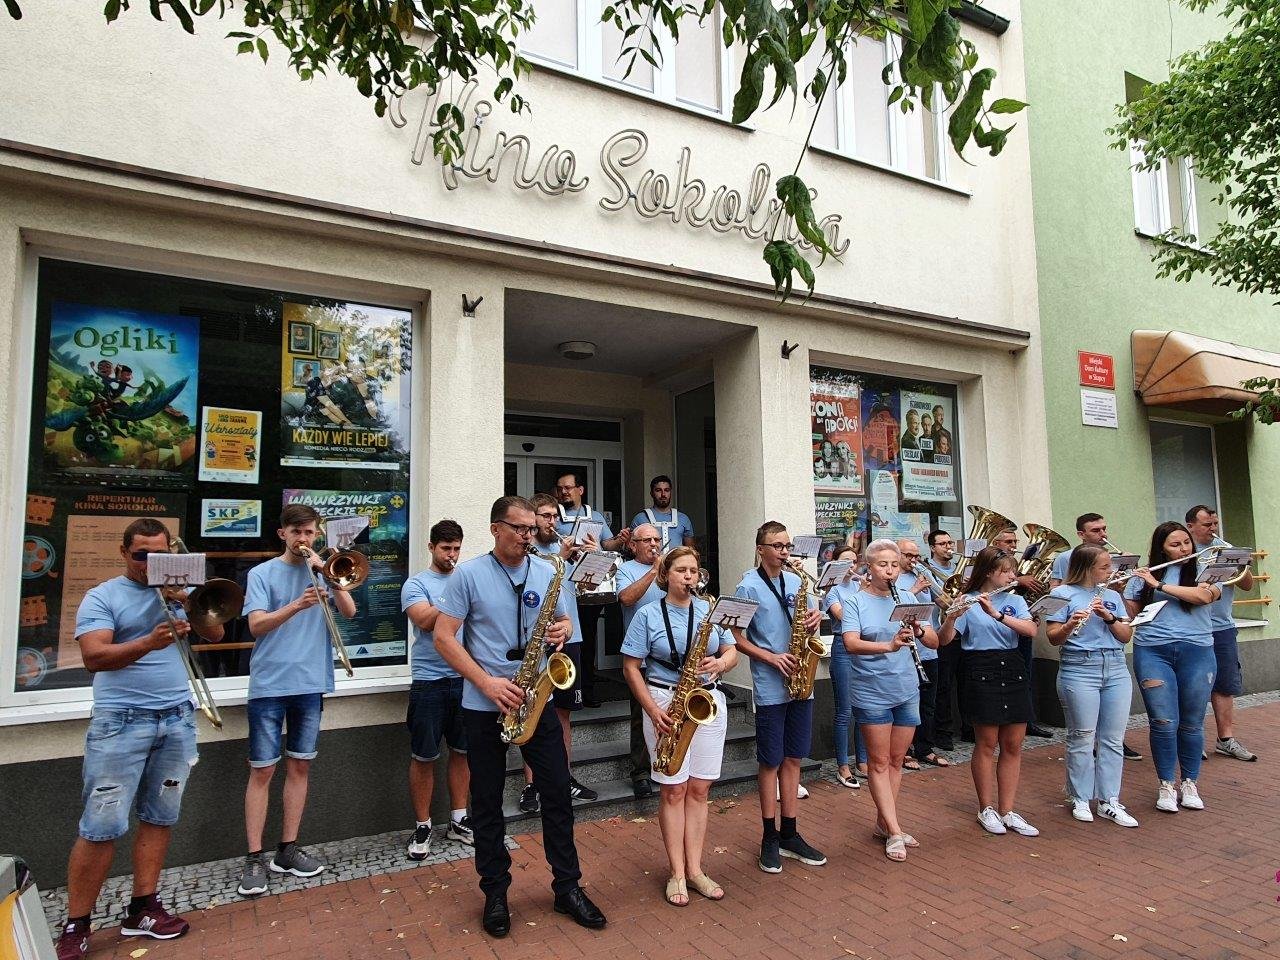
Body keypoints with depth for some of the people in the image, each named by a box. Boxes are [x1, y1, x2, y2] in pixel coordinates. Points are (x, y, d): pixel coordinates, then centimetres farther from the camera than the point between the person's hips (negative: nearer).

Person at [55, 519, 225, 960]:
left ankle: (142, 909, 20)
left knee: (159, 818, 9)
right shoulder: (102, 597, -2)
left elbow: (215, 634, 4)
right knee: (102, 827, -2)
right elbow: (93, 657, -15)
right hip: (121, 722, -4)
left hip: (177, 718, 4)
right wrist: (148, 643, -31)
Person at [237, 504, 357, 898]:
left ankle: (288, 850, 21)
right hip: (269, 684, -3)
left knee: (299, 766, 10)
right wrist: (297, 605, -28)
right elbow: (256, 625, -12)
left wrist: (327, 573, -14)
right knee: (262, 770, 0)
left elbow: (349, 611, -4)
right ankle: (255, 858, 10)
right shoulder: (262, 573, -1)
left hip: (311, 683, 3)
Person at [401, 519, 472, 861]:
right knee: (424, 756, 5)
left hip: (467, 678, 4)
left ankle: (458, 820, 26)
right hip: (429, 681, -4)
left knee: (461, 752, 13)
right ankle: (423, 827, 19)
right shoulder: (416, 584, -2)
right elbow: (424, 620, -17)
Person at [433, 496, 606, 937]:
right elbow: (444, 637, -9)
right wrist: (487, 683, -17)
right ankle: (495, 892, 25)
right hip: (484, 706, -2)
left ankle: (568, 887, 21)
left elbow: (563, 620, 14)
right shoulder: (468, 575, -7)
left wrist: (563, 629, -12)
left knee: (558, 792, 5)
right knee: (487, 801, 9)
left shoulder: (548, 573, 3)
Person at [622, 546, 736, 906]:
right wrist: (653, 711, -12)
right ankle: (677, 873, 12)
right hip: (665, 704, -3)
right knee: (674, 789, 1)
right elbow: (631, 667, -4)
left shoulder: (710, 610, 7)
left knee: (699, 788, 7)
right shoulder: (648, 615, -4)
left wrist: (720, 663, -15)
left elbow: (732, 652, 9)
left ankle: (694, 868, 18)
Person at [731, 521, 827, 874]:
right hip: (770, 689, -5)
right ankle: (770, 838, 18)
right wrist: (771, 658, -18)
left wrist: (815, 619, -7)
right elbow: (738, 637, -8)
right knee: (771, 762, 5)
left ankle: (790, 834, 24)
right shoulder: (749, 587, -8)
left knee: (793, 759, 13)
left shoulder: (796, 581, 9)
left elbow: (810, 616, 16)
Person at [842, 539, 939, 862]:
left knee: (896, 760, 13)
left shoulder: (907, 598, 4)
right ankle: (895, 832, 10)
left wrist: (918, 630, -20)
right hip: (872, 693, -4)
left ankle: (883, 822, 27)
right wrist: (889, 645, -35)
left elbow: (934, 642, 1)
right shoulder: (856, 602, -8)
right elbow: (850, 643, -21)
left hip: (907, 691, 5)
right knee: (880, 762, 3)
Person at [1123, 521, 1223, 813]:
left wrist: (1159, 585, -15)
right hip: (1152, 651, 0)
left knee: (1192, 723, 7)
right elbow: (1131, 612, 6)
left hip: (1196, 652, 0)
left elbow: (1203, 596, -16)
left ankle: (1190, 784, 23)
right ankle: (1166, 786, 10)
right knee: (1164, 722, -3)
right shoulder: (1144, 575, 8)